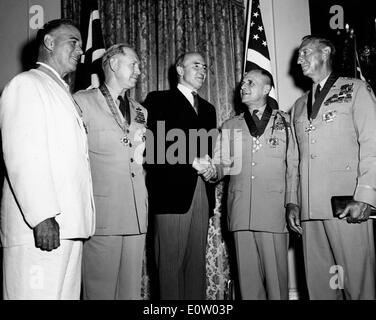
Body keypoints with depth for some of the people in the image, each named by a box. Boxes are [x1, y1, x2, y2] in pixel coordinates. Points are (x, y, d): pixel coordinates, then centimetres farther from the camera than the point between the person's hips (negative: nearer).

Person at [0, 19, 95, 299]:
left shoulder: (64, 93, 25)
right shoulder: (25, 84, -1)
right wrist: (42, 216, -19)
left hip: (70, 224, 8)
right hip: (39, 226, -8)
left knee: (67, 293, 9)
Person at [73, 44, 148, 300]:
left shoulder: (140, 111, 20)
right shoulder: (83, 101, 2)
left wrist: (141, 157, 8)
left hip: (136, 212, 5)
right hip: (102, 211, -5)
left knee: (131, 287, 8)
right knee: (100, 288, -1)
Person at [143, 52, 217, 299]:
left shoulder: (208, 109, 24)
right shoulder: (159, 101, 5)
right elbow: (153, 146, -6)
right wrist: (193, 162, -11)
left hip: (201, 193, 6)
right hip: (172, 191, -5)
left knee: (197, 259, 6)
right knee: (170, 259, -4)